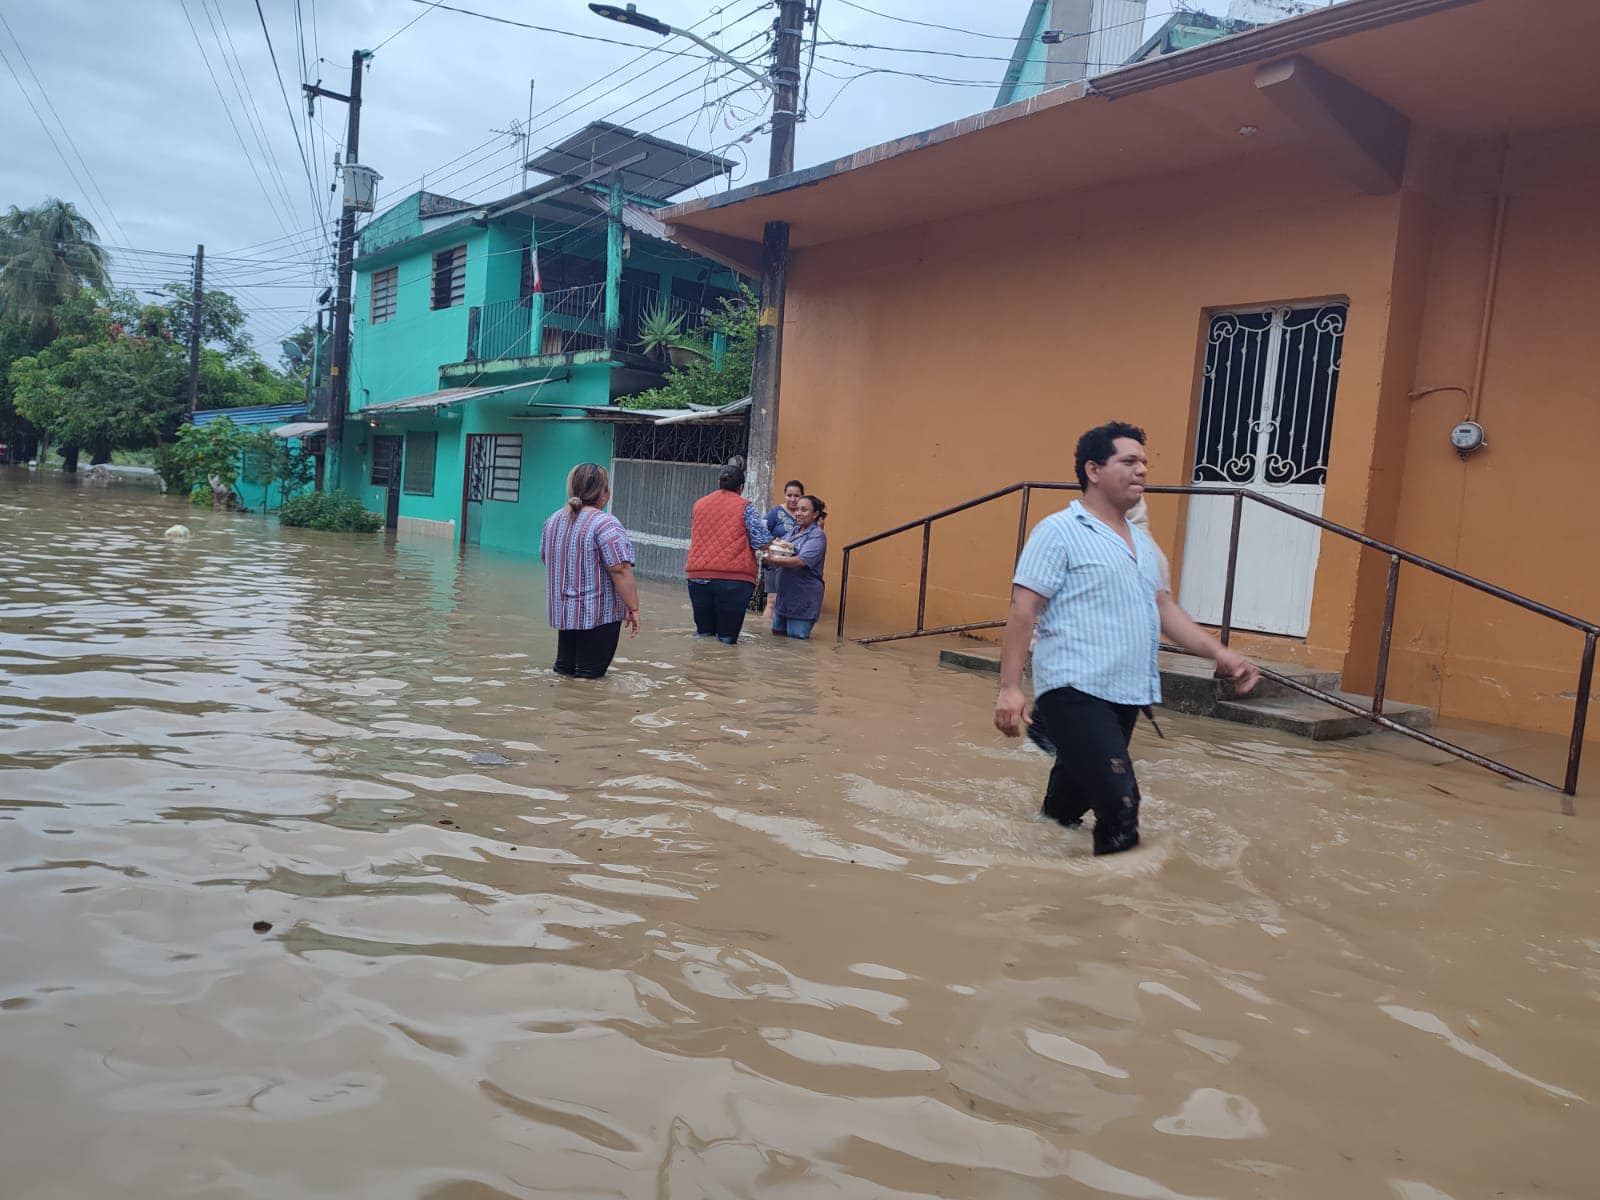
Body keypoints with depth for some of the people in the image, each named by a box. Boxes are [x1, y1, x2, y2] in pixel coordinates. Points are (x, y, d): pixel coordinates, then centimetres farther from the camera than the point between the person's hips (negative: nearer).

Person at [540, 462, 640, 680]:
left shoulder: (554, 519, 8)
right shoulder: (605, 524, -17)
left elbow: (545, 558, 19)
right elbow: (620, 571, -22)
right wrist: (633, 608, -16)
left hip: (563, 611, 7)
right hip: (598, 614, -7)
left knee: (564, 670, 17)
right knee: (588, 678, 0)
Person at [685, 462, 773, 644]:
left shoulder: (699, 504, 13)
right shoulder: (744, 507, -1)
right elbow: (763, 543, -4)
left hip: (698, 577, 4)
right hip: (734, 580, -4)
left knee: (703, 631, 12)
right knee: (727, 636, -1)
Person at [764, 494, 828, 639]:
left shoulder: (817, 535, -12)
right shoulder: (795, 531, 13)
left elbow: (801, 561, -26)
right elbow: (784, 555, 19)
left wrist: (774, 560, -35)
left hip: (803, 598, -8)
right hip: (785, 594, 8)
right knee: (777, 633, 15)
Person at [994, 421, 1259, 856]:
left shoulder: (1142, 541, 17)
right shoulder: (1059, 532, -7)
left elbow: (1164, 608, 20)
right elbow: (1022, 612, -11)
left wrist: (1219, 653, 8)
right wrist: (1010, 687, -18)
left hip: (1126, 694, 8)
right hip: (1075, 691, -8)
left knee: (1078, 790, 19)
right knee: (1119, 803, -17)